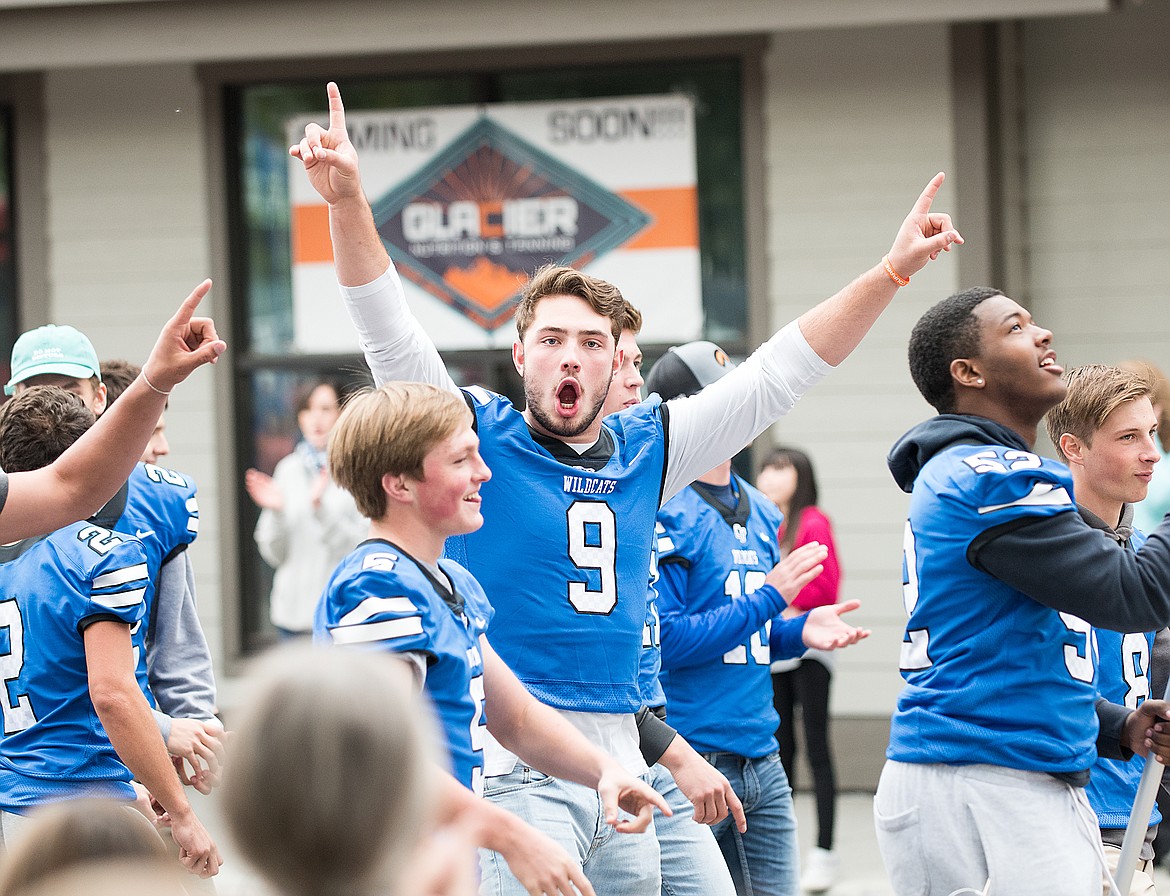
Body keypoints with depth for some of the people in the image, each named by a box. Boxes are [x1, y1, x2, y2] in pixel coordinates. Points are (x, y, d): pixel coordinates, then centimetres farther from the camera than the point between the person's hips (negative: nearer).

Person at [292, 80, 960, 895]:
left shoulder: (644, 450, 12)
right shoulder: (478, 438, 0)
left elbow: (779, 373, 15)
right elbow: (390, 332, -11)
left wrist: (891, 273, 12)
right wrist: (348, 202, -24)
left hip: (621, 759, 6)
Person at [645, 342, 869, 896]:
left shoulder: (760, 512, 15)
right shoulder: (665, 512, -11)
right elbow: (665, 639, -18)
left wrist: (800, 632, 3)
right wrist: (770, 597, -16)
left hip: (762, 763, 8)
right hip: (686, 762, -8)